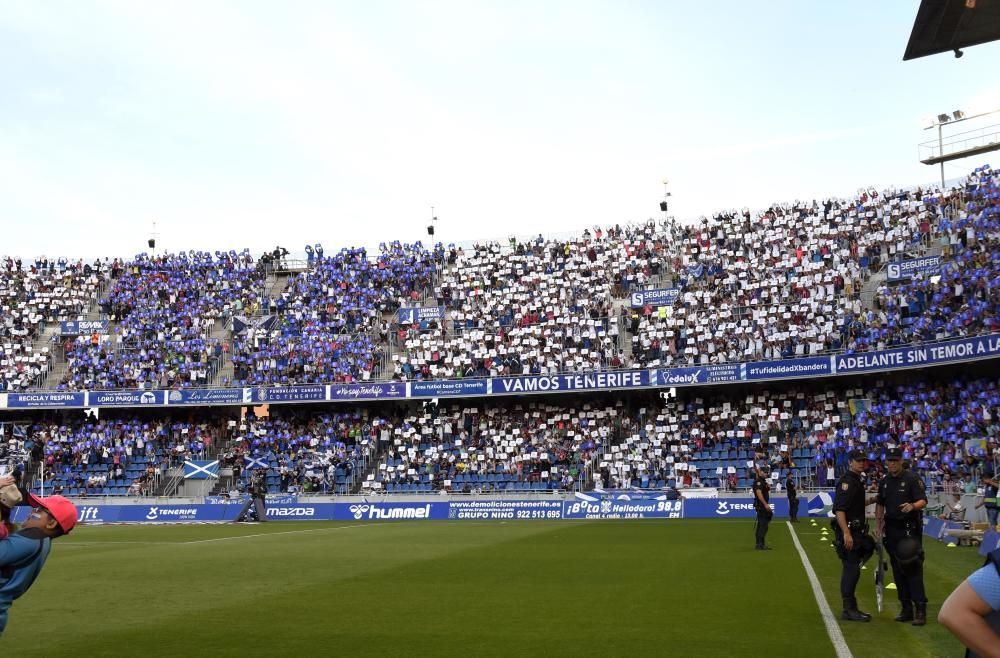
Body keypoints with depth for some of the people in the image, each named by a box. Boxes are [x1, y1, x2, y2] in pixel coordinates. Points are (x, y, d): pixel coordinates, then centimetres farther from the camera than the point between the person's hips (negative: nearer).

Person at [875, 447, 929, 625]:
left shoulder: (912, 478, -6)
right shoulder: (884, 481, 12)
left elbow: (923, 501, -14)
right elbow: (880, 504, 20)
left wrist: (912, 506, -34)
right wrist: (878, 525, 14)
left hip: (910, 529, -6)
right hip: (891, 529, 6)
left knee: (913, 568, -10)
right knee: (898, 569, 9)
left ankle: (920, 609, -8)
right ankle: (906, 608, 18)